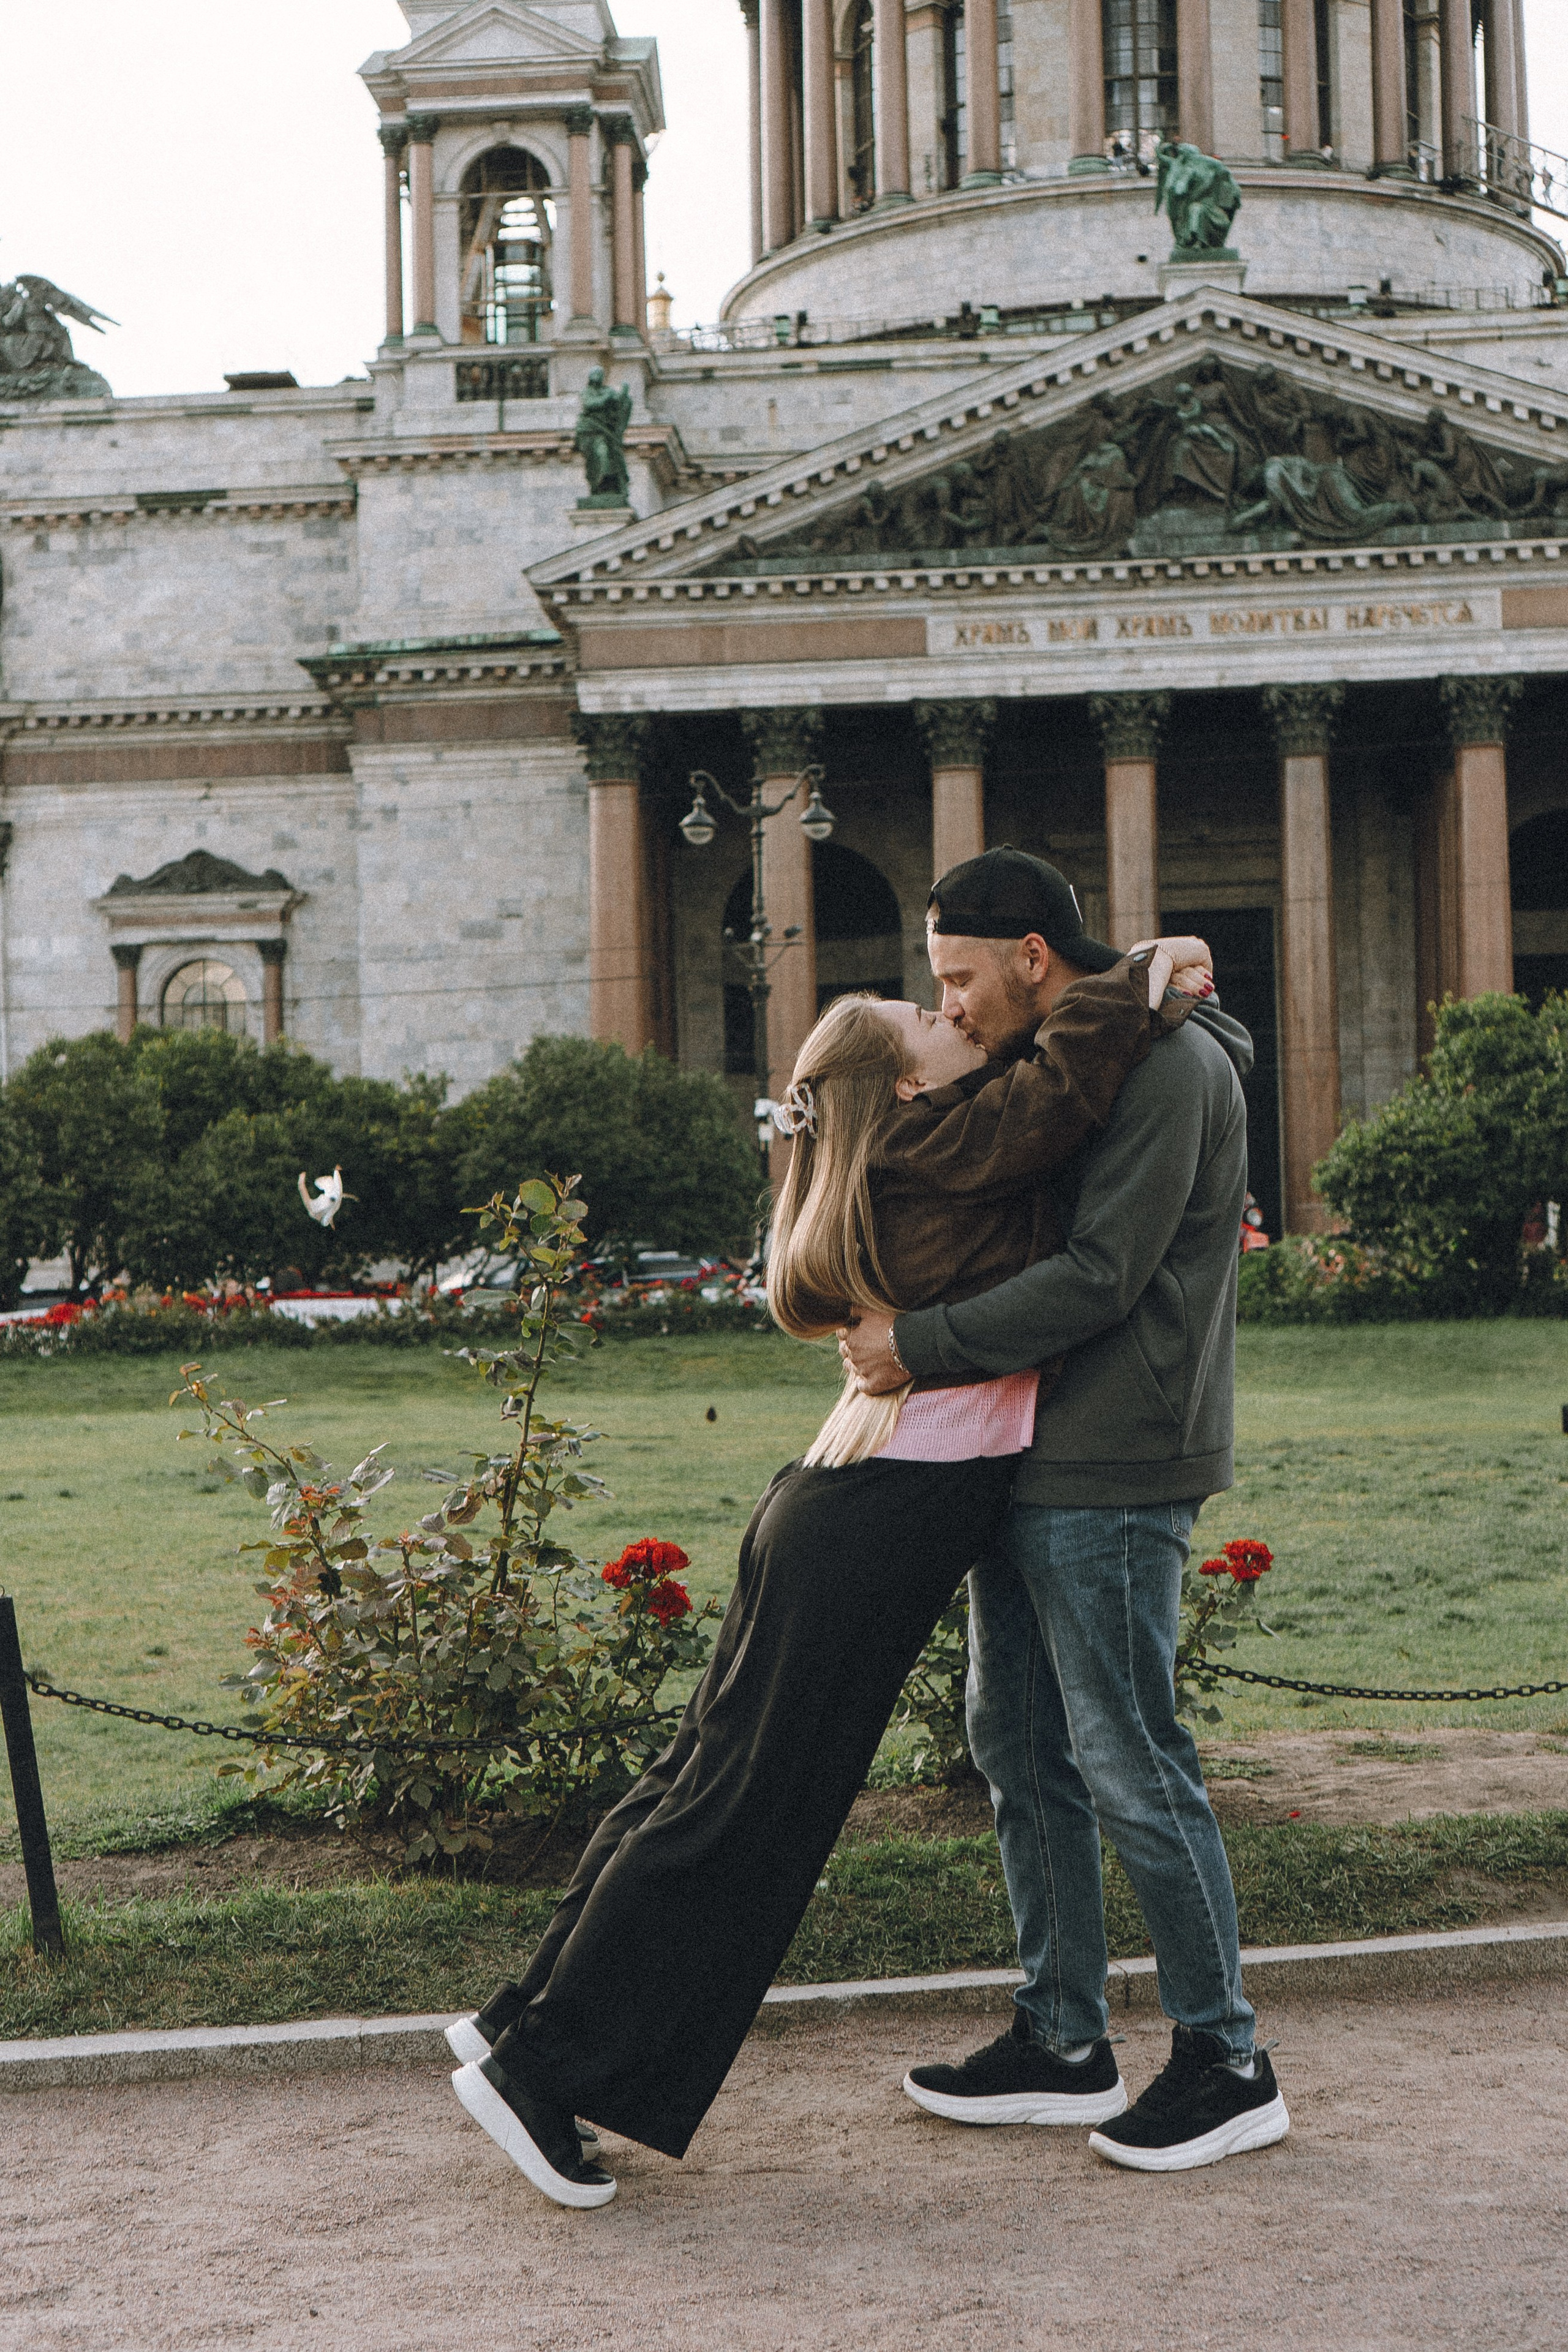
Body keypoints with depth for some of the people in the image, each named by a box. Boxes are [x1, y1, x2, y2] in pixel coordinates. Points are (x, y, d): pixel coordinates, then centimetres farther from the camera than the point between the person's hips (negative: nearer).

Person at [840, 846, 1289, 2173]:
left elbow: (1101, 1276, -21)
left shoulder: (1168, 1066, -14)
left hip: (1112, 1479, -10)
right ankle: (1064, 2041, 23)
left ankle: (1227, 2063, 9)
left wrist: (921, 1346, -17)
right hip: (1032, 1466, 10)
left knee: (1130, 1763, -4)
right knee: (1019, 1748, 13)